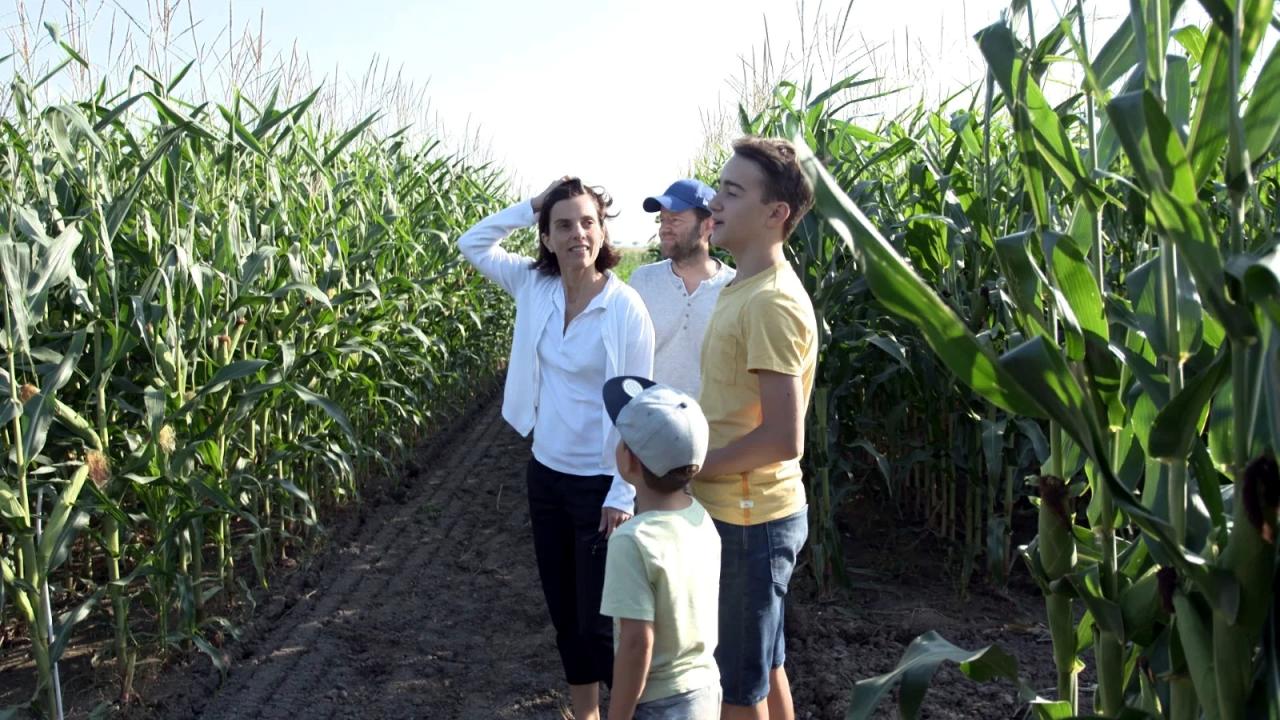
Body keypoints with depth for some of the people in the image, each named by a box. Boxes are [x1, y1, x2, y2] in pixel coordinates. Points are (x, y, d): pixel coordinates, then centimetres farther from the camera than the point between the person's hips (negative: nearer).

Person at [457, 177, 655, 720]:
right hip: (546, 474, 6)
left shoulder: (625, 308, -16)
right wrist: (530, 206, -4)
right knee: (563, 611, 18)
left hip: (599, 485, -6)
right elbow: (472, 244, 9)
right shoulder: (535, 287, -1)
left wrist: (623, 495, -16)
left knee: (600, 622, 1)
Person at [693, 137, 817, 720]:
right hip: (746, 512, 9)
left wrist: (690, 465, -16)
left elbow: (783, 439, -26)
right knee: (763, 667, 22)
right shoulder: (746, 288, 9)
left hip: (747, 518, -9)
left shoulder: (771, 302, -22)